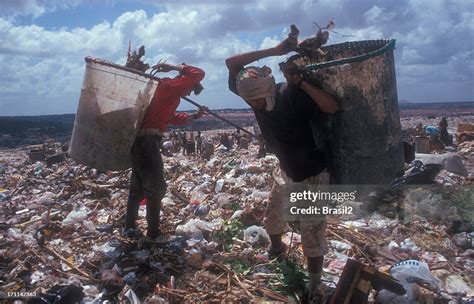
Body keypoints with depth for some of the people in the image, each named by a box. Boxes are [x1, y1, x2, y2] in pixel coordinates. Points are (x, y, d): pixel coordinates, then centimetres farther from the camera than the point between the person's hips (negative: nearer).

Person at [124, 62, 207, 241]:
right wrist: (174, 67, -5)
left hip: (140, 140, 10)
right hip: (147, 141, -10)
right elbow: (199, 74, -13)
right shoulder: (172, 86, -5)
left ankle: (129, 228, 25)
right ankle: (153, 234, 5)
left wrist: (195, 116, 28)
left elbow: (173, 118, 32)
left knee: (138, 187, 16)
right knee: (156, 188, -2)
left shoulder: (165, 88, 23)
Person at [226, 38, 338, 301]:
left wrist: (300, 82, -38)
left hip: (312, 175, -6)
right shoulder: (254, 93, -11)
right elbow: (232, 63, -15)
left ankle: (315, 286, 16)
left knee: (312, 235, -3)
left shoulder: (293, 96, -28)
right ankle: (276, 247, 55)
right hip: (286, 171, 7)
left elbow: (332, 107, -39)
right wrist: (274, 51, -22)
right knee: (273, 218, 23)